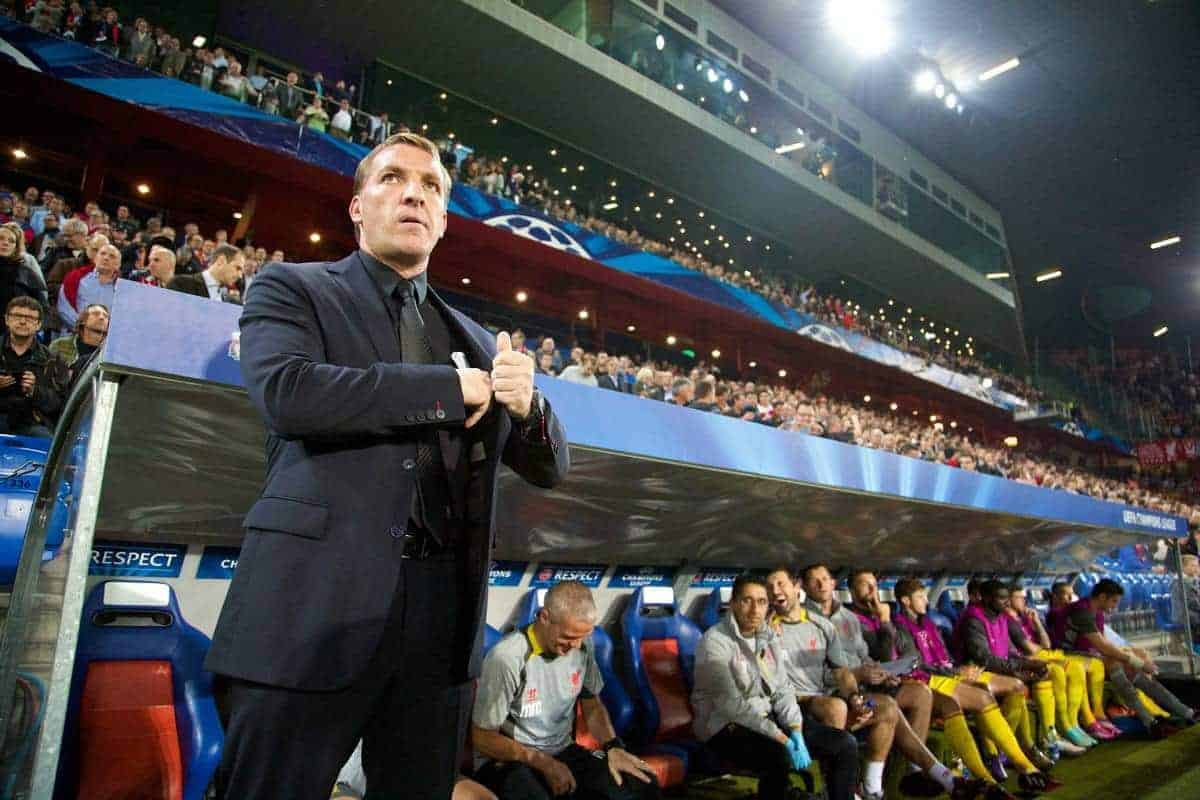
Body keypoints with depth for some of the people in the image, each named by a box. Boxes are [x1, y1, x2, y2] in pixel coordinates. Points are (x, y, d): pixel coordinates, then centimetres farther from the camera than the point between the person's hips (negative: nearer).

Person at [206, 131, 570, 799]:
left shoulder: (477, 341, 16)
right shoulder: (292, 288, 5)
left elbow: (549, 468, 14)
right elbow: (285, 391, -16)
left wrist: (528, 403, -9)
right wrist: (453, 386, -10)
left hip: (442, 620, 5)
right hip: (318, 605, -4)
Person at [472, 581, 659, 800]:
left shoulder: (582, 646, -2)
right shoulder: (506, 658, -20)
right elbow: (482, 737, -13)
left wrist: (613, 746, -7)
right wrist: (543, 763, -18)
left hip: (565, 752, 5)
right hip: (513, 760, -5)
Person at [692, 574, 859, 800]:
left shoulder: (769, 637, 7)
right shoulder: (715, 641, -17)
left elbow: (782, 690, 6)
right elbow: (731, 705, -22)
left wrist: (796, 732, -12)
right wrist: (783, 740, -24)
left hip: (768, 717, 7)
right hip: (726, 725, -7)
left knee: (845, 744, -3)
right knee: (779, 757, -36)